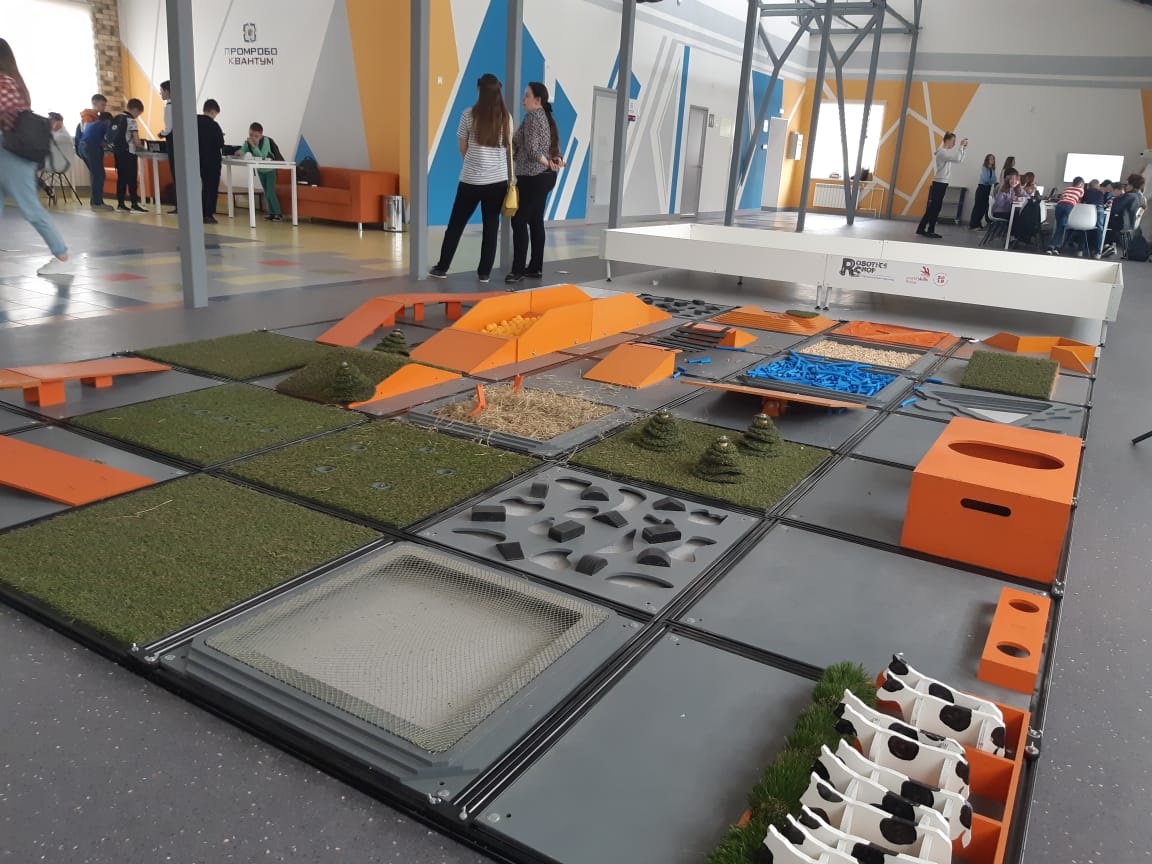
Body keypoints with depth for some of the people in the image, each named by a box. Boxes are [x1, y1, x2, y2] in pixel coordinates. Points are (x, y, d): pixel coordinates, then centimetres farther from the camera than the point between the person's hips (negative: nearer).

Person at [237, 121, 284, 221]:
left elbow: (262, 156, -36)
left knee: (270, 192, -11)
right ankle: (271, 213, 20)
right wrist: (239, 153, -39)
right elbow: (241, 151, -17)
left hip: (270, 169, -6)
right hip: (260, 169, 6)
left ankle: (278, 213, -1)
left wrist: (253, 145, -40)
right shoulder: (248, 142, -10)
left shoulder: (266, 141, -26)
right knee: (266, 192, 11)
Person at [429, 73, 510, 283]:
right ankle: (485, 271, 9)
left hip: (471, 179, -1)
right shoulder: (506, 117, 0)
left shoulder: (469, 114, -5)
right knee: (491, 225, 9)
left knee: (456, 224, 10)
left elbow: (463, 148, 4)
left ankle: (442, 267, 16)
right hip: (498, 179, 1)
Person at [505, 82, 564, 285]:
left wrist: (546, 163, -11)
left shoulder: (532, 117, -12)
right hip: (545, 177, 10)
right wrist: (555, 160, -2)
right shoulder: (547, 118, 15)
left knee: (519, 221, -8)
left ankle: (518, 270, -9)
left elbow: (531, 149, -21)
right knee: (536, 221, 12)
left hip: (532, 178, -10)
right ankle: (536, 267, 15)